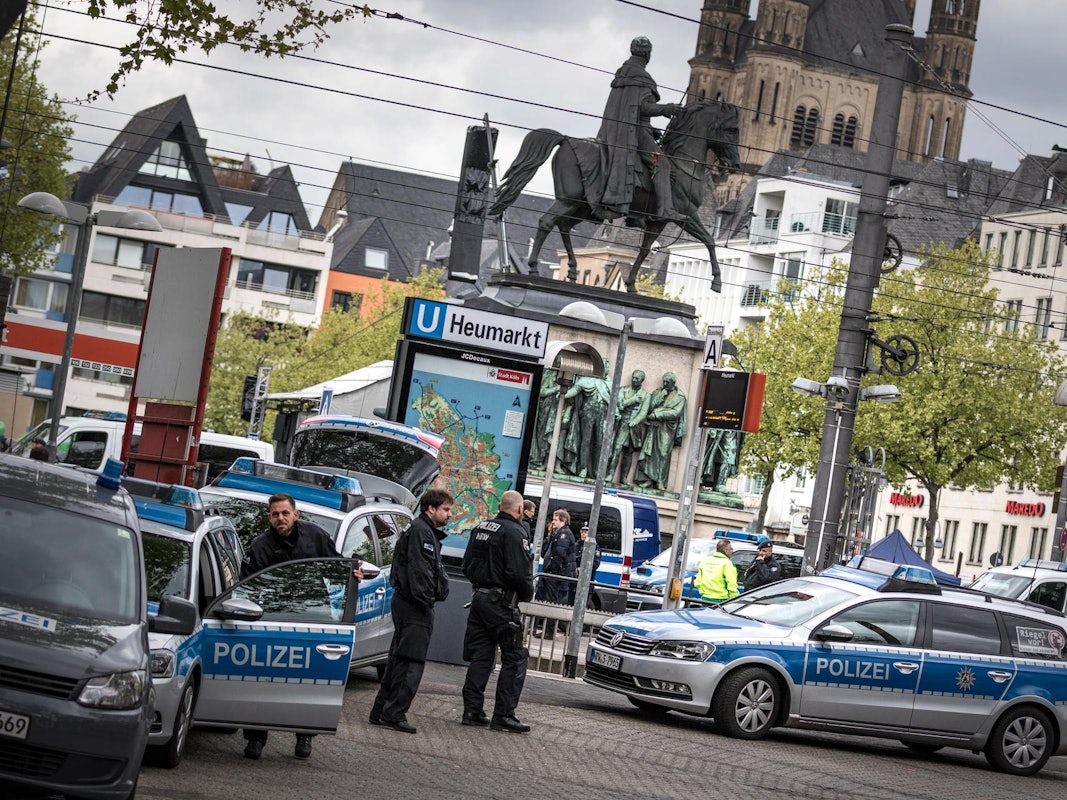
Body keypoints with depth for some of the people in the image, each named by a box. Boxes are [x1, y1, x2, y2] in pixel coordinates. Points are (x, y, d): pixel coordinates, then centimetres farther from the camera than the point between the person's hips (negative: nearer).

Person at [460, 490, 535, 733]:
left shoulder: (480, 529, 12)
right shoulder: (514, 532, -14)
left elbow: (467, 566, 18)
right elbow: (519, 573, -20)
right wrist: (527, 594, -3)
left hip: (479, 599, 8)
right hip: (501, 603, -8)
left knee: (480, 658, 11)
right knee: (515, 659, -1)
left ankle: (472, 711, 10)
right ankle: (503, 715, -3)